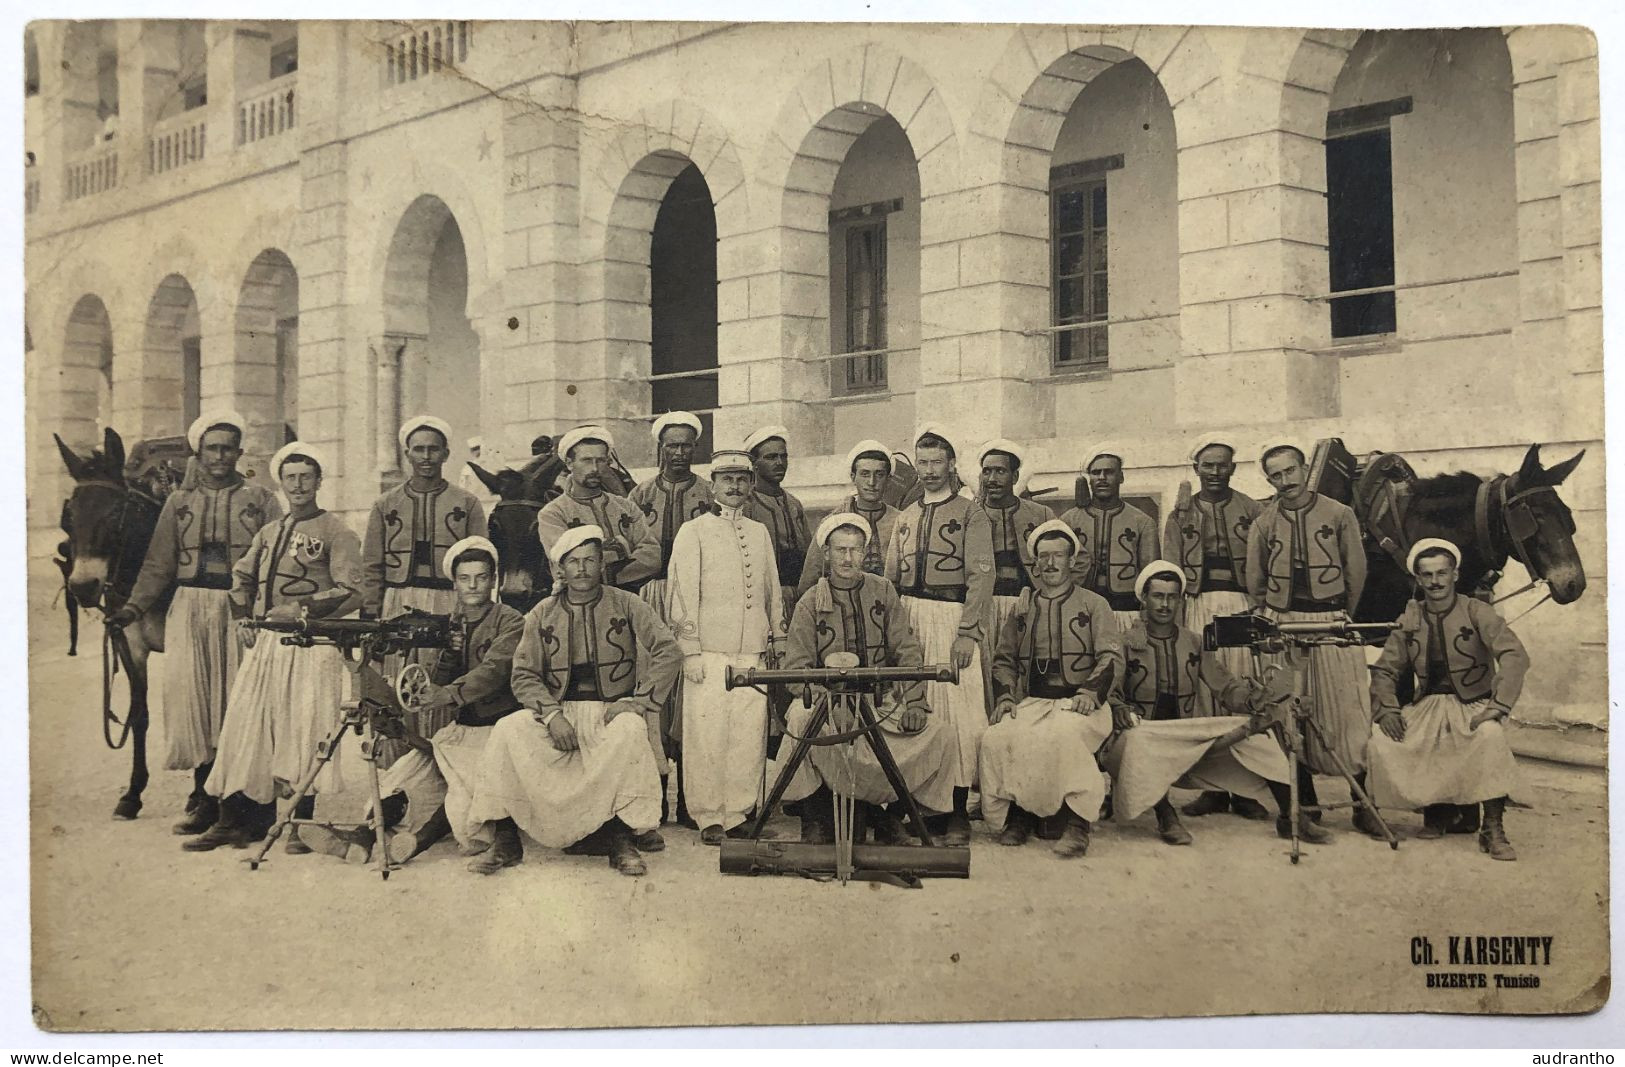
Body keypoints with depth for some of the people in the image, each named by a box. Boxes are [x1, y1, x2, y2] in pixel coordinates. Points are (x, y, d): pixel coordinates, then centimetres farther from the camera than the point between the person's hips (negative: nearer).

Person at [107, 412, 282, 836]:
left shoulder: (262, 500, 7)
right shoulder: (179, 501, 14)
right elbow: (158, 565, 10)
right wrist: (133, 607, -3)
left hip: (242, 611, -2)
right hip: (189, 610, 2)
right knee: (189, 694, -3)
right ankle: (205, 796, 6)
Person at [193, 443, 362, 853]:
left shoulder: (336, 533, -1)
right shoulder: (268, 533, 18)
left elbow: (352, 593, -9)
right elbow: (241, 577, 31)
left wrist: (302, 609, -16)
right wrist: (242, 619, 16)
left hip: (312, 644, -6)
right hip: (264, 642, 6)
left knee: (304, 728, -7)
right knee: (245, 727, 5)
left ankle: (301, 824, 0)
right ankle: (235, 821, 12)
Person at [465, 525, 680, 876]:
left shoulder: (626, 605, 6)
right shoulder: (543, 614, 10)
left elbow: (669, 652, -1)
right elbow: (524, 675, 4)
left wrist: (638, 702, -12)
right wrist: (551, 714, -14)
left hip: (611, 711, -2)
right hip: (558, 712, 2)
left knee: (630, 731, -36)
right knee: (507, 730, -26)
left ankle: (620, 838, -25)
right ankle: (505, 840, -19)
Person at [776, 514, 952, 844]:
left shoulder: (883, 592, 9)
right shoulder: (810, 604, 4)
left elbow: (908, 652, 3)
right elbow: (796, 667, -3)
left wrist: (914, 703, -11)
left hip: (881, 701, 2)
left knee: (933, 729, -22)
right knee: (801, 720, -34)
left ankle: (886, 812, -1)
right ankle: (816, 819, -14)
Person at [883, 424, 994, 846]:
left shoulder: (969, 513, 2)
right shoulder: (906, 517, 18)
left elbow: (981, 575, -6)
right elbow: (890, 578, 19)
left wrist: (967, 633, -14)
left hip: (952, 618, -5)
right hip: (909, 618, 5)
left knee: (957, 712, -8)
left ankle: (957, 811, -3)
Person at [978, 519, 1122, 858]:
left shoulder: (1094, 604, 11)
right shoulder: (1023, 607, 21)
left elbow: (1112, 656, 2)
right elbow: (1004, 658, 23)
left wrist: (1091, 691, -16)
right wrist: (1005, 696, 5)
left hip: (1077, 703, -3)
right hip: (1031, 702, 3)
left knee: (1061, 735, -39)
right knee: (996, 738, -28)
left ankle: (1077, 822, -29)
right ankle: (1019, 815, -11)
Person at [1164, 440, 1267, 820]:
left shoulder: (1250, 510, 11)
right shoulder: (1181, 514, 15)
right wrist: (1174, 622, 3)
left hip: (1241, 605, -1)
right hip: (1198, 606, 1)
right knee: (1203, 693, -2)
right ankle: (1212, 787, 2)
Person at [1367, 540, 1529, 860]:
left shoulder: (1476, 612, -4)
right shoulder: (1409, 620, 8)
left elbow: (1515, 656, -17)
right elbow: (1384, 670, 9)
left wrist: (1497, 706, -29)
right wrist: (1387, 708, -11)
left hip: (1472, 707, -3)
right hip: (1427, 708, 4)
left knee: (1491, 735, -37)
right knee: (1380, 738, -21)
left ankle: (1493, 830, -22)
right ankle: (1435, 810, 2)